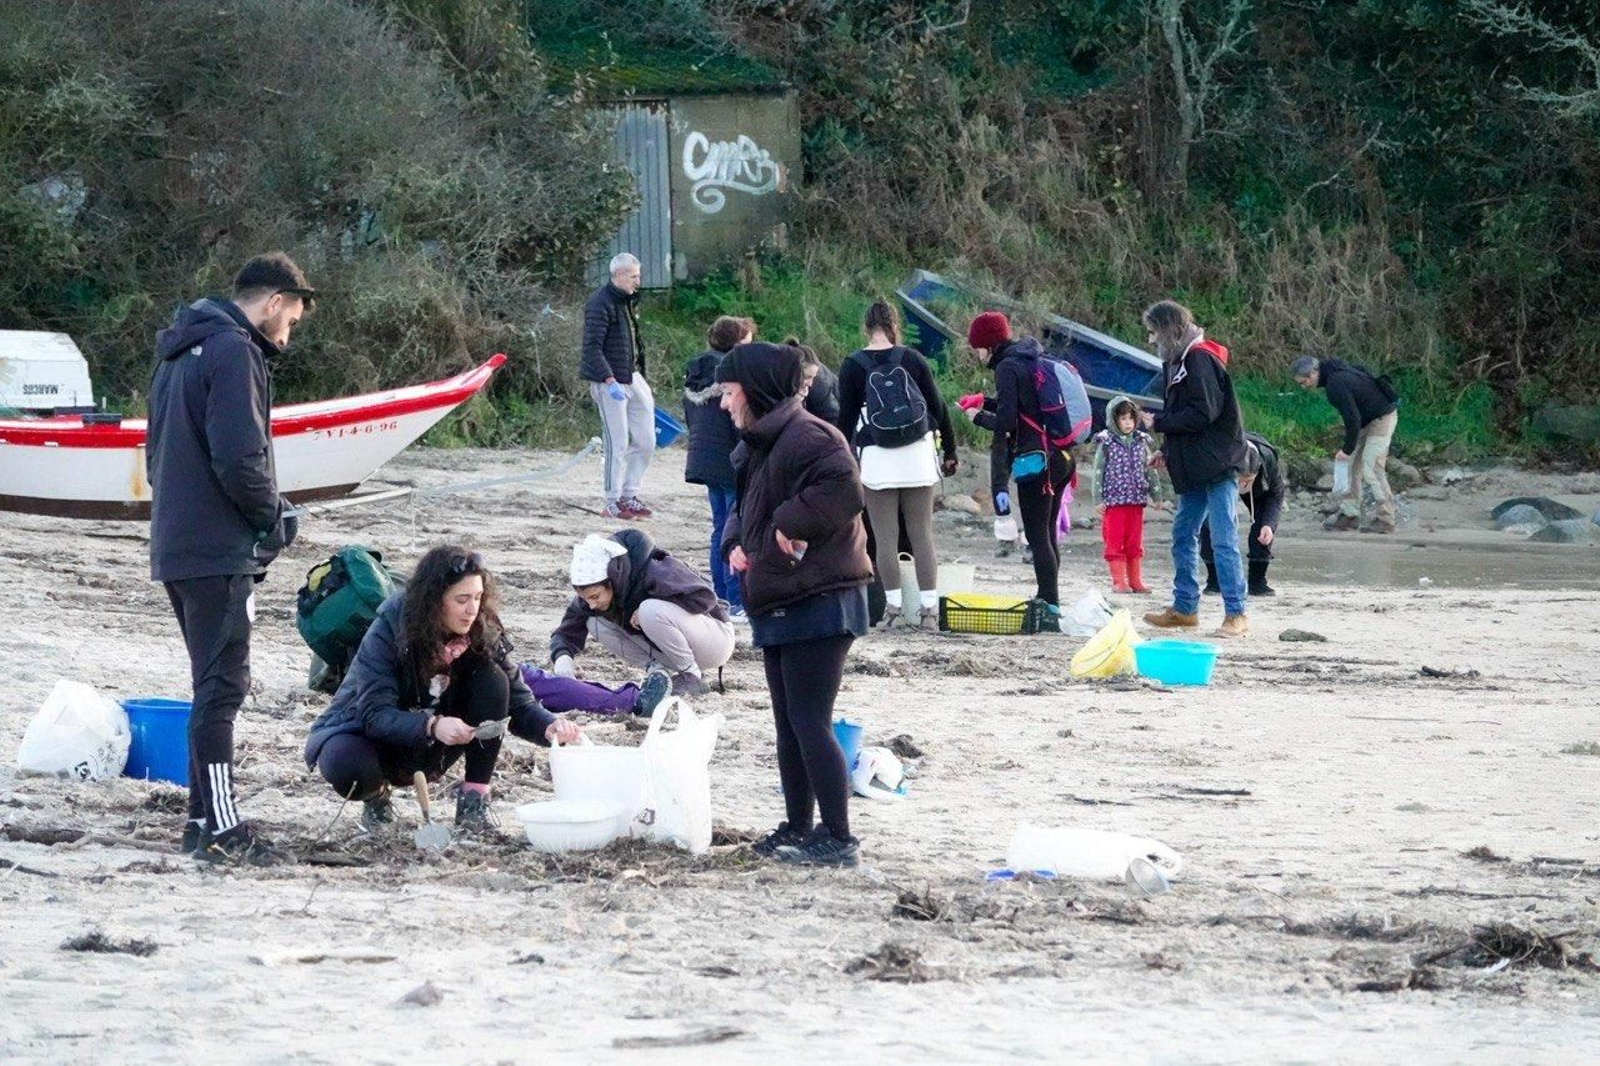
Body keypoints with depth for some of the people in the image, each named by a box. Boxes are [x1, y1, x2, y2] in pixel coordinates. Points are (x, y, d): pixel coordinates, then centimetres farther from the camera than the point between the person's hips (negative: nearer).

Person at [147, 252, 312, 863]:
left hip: (175, 546, 10)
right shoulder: (233, 351, -13)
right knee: (222, 685, -8)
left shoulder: (181, 350, 19)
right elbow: (239, 457, -23)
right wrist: (273, 516, -6)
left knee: (214, 681, 15)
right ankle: (219, 828, -9)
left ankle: (205, 815, 18)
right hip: (220, 551, -10)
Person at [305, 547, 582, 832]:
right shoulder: (388, 630, -24)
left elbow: (519, 704, -11)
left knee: (492, 680, -21)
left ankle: (474, 799, -14)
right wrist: (431, 725, -48)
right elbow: (374, 714, -30)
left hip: (427, 750, 3)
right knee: (349, 769, -39)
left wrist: (550, 727, -34)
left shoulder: (484, 634, -13)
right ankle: (376, 795, 0)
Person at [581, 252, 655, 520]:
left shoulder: (629, 301, 14)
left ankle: (629, 495, 20)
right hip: (609, 381, -9)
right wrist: (610, 382, -26)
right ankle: (613, 503, 5)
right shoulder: (600, 304, -15)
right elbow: (592, 349, -20)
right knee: (617, 444, -5)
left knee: (646, 441, 9)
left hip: (631, 376, 9)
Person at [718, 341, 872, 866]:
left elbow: (843, 488, -31)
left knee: (809, 724, -11)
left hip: (817, 605, -11)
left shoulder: (805, 437, -16)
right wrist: (736, 542, 9)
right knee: (789, 724, 16)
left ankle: (839, 839, -8)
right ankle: (798, 828, 24)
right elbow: (749, 508, 29)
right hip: (781, 606, 11)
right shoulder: (758, 444, 18)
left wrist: (793, 523, -22)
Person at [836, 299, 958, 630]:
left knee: (885, 538, 2)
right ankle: (929, 608, 3)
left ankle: (893, 607, -1)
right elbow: (938, 406, 6)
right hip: (918, 455, 2)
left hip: (876, 458, -2)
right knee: (922, 534, 5)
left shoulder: (853, 366, -3)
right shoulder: (912, 358, 2)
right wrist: (950, 451, 15)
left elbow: (846, 418, -2)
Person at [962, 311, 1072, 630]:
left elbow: (1006, 423, -15)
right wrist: (985, 401, 24)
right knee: (1048, 533, 16)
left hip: (1036, 460, -9)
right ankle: (1047, 601, 20)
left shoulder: (1007, 367, -10)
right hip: (1061, 458, 9)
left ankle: (1050, 610, -12)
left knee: (1037, 536, -7)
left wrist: (978, 417, 3)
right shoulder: (1035, 358, 15)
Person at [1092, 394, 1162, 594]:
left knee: (1135, 542, 7)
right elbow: (1098, 471, -3)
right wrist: (1098, 500, -9)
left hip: (1136, 500, 4)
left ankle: (1136, 581, 12)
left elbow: (1150, 470, 15)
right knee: (1114, 541, -2)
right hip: (1113, 500, -4)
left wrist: (1156, 494, 11)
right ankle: (1119, 581, 1)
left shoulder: (1141, 442, 10)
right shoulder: (1106, 442, -1)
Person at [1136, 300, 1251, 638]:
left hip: (1218, 466, -10)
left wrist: (1157, 423, -13)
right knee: (1183, 535, 14)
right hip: (1196, 470, 10)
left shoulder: (1200, 360, -14)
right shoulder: (1179, 361, 16)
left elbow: (1203, 414, -20)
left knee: (1224, 539, -10)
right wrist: (1166, 451, 12)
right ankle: (1184, 608, 22)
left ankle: (1236, 614, -9)